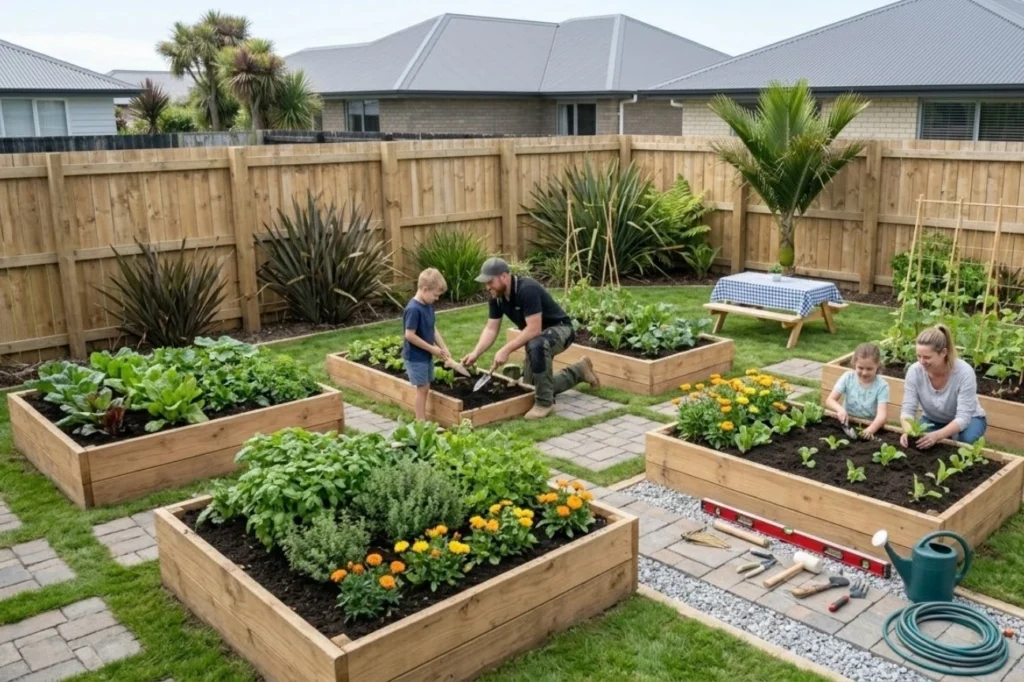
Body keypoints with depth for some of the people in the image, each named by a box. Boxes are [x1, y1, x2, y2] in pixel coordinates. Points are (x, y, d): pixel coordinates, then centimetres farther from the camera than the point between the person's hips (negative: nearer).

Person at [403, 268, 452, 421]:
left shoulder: (428, 305, 4)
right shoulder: (413, 309, -24)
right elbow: (409, 335, -25)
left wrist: (444, 348, 4)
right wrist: (432, 348, -19)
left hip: (426, 356, 8)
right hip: (416, 357, -8)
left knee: (425, 389, 13)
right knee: (422, 388, -2)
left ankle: (421, 420, 22)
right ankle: (421, 422, 7)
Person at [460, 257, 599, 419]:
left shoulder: (527, 289, -33)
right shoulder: (497, 296, -8)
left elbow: (534, 329, -37)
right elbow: (491, 329, -4)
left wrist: (506, 350, -40)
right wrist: (475, 353, -18)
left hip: (559, 329, -9)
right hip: (536, 336, 9)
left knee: (536, 345, -42)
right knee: (532, 386, 11)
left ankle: (545, 402, -26)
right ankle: (579, 371, 30)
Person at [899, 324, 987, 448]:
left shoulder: (964, 372, -32)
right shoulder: (914, 371, -24)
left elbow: (963, 417, -34)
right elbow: (908, 410, -21)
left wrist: (937, 436, -51)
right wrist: (909, 432, -45)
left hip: (968, 420, -3)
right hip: (932, 420, 3)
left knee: (963, 440, -35)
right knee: (915, 441, -26)